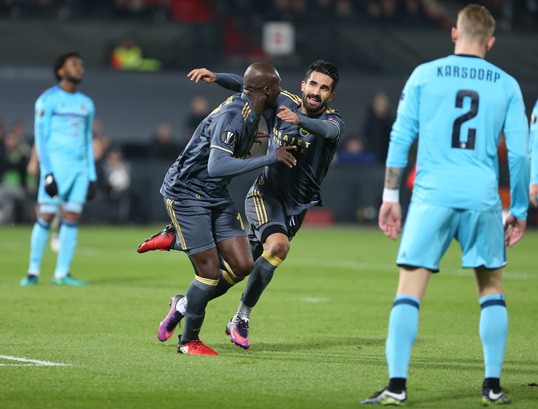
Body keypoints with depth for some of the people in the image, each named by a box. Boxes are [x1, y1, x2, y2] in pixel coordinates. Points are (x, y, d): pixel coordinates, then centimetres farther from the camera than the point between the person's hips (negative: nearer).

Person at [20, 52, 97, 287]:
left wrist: (91, 176, 16)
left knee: (73, 217, 0)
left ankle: (62, 273, 2)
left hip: (80, 167, 5)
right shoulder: (48, 100, -1)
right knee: (46, 216, -7)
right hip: (56, 164, -5)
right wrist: (47, 172, -12)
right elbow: (41, 137, -4)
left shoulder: (86, 104, 17)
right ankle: (33, 271, -1)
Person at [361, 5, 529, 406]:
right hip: (483, 198, 1)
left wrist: (390, 196, 8)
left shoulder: (424, 75, 5)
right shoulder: (506, 85, 7)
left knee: (409, 289, 0)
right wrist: (519, 210, 14)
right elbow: (519, 152, 5)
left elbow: (400, 139, 3)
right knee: (492, 287, 15)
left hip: (432, 195, -1)